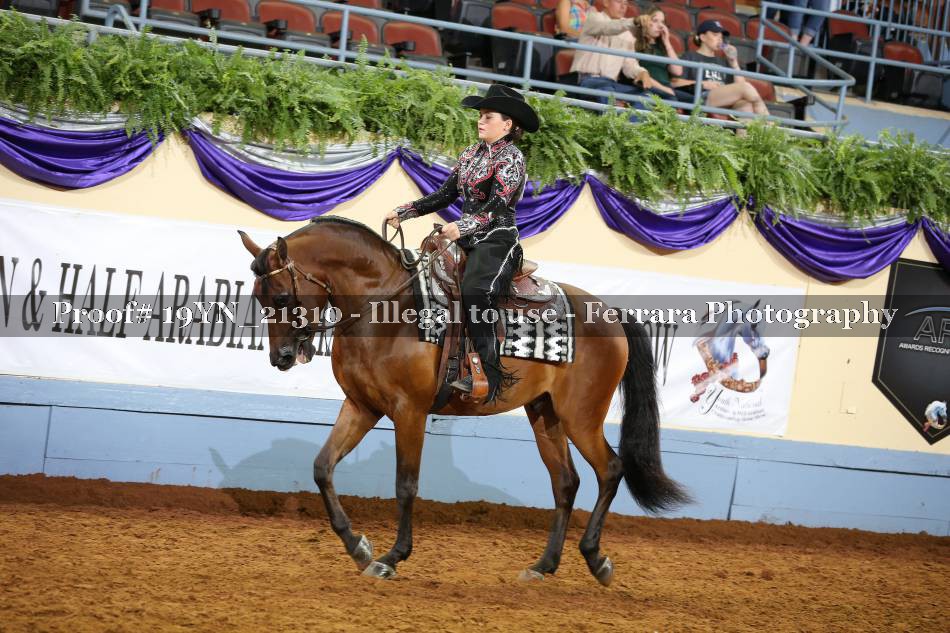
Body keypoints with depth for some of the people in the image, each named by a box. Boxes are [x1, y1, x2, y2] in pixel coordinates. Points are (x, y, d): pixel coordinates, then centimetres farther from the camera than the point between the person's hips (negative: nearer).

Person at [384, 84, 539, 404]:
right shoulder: (471, 154, 15)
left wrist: (463, 226, -36)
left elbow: (498, 204, -21)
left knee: (475, 292, -32)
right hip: (467, 238, 8)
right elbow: (444, 195, 17)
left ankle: (487, 379, -30)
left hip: (497, 239, -8)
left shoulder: (511, 157, -8)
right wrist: (404, 212, 8)